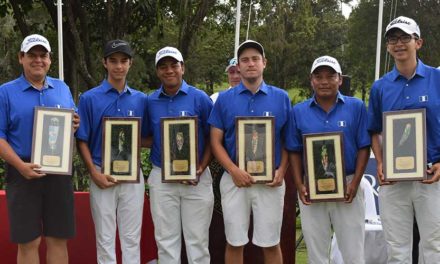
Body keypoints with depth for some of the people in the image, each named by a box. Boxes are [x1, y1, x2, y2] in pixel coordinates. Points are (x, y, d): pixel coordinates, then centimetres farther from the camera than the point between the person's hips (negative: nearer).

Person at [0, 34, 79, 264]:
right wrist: (21, 165, -19)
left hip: (59, 173, 3)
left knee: (58, 240, 8)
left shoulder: (63, 88, 12)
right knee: (28, 242, 2)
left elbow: (72, 124, 20)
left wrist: (75, 125, -6)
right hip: (24, 174, -3)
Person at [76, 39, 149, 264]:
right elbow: (82, 140, -2)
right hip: (103, 175, -2)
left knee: (132, 237, 9)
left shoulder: (140, 99, 6)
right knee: (105, 238, 6)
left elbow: (147, 138, 11)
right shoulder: (89, 98, -2)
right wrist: (94, 173, -13)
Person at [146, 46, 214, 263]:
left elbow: (211, 138, -1)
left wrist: (201, 168, -12)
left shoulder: (200, 98, -2)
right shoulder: (150, 102, 6)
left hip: (196, 178, -2)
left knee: (197, 238, 4)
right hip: (161, 178, 3)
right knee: (166, 239, 10)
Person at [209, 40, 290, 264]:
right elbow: (215, 141, 1)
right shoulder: (224, 98, 3)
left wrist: (281, 171, -8)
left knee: (270, 243, 7)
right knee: (234, 242, 8)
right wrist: (234, 170, -14)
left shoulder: (281, 98, 4)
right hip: (235, 180, 0)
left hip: (270, 182, 0)